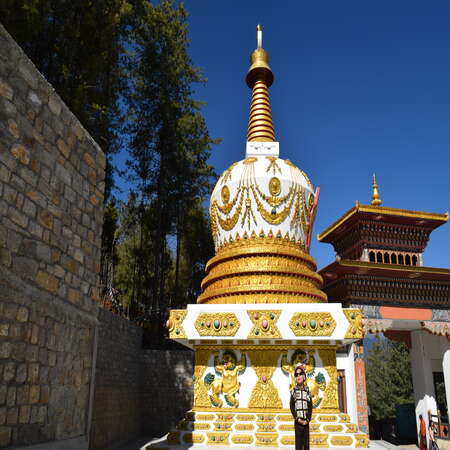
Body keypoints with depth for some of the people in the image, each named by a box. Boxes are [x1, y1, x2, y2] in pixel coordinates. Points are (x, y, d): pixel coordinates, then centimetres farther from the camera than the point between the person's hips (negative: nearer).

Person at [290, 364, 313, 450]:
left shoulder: (307, 391, 7)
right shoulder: (294, 391, 2)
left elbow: (310, 407, 5)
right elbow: (291, 406, 0)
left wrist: (308, 420, -5)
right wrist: (297, 418, -9)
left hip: (306, 421, 2)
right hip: (297, 421, -2)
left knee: (306, 442, 5)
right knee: (298, 442, -1)